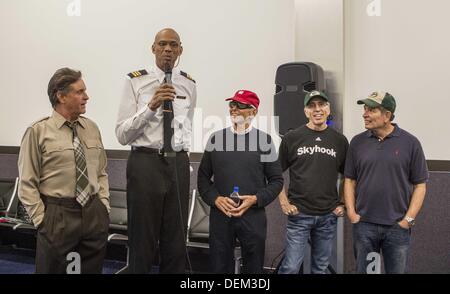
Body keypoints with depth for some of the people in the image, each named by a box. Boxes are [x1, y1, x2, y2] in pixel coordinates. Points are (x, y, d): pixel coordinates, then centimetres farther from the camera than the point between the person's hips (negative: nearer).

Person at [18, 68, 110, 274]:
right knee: (53, 268, 10)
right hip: (58, 216, -4)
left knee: (93, 269, 14)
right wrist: (42, 220, -8)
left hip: (94, 213, 4)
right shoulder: (38, 132, -5)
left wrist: (104, 206, 2)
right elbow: (27, 184, -4)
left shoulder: (92, 128, 8)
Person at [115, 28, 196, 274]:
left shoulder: (189, 84, 8)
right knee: (142, 239, 8)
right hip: (145, 162, -3)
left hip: (178, 163, 3)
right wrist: (151, 106, -19)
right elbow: (122, 134, -8)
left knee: (176, 241, 12)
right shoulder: (136, 81, -3)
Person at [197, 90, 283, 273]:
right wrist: (215, 199, -8)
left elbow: (276, 180, 2)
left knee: (253, 267, 10)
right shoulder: (216, 138, 7)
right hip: (220, 215, 2)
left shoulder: (264, 140, 2)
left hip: (253, 216, -1)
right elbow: (203, 177, 8)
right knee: (219, 267, 11)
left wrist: (256, 199, -12)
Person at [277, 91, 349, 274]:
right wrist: (284, 203, -5)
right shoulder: (291, 138, -3)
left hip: (329, 216, 3)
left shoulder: (340, 140, 4)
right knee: (291, 267, -1)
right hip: (299, 214, -2)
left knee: (321, 268, 15)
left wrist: (343, 203, 4)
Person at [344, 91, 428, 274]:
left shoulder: (410, 143, -4)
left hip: (398, 226, -1)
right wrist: (351, 212, -2)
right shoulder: (357, 142, 2)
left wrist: (409, 219, -7)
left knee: (396, 270, 13)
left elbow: (420, 185, -1)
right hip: (363, 225, 2)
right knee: (364, 270, 14)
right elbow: (350, 180, 6)